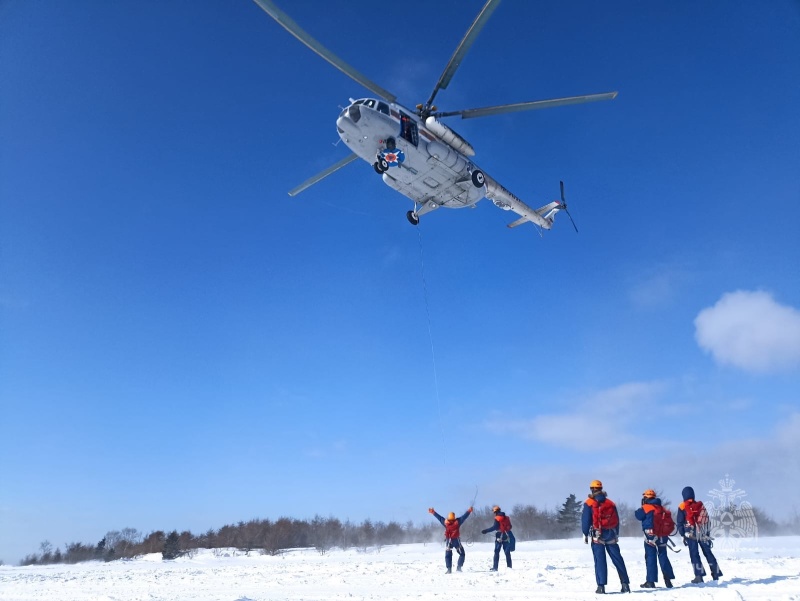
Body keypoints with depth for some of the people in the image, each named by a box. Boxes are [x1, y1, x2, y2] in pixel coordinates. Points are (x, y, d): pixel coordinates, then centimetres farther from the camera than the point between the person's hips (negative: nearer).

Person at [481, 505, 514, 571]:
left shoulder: (497, 518, -10)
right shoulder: (506, 517, 10)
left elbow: (494, 527, -19)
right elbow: (510, 526, 14)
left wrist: (486, 531, -16)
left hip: (500, 536, -6)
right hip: (506, 536, 6)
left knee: (497, 552, -1)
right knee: (507, 552, 11)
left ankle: (495, 567, -5)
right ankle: (509, 566, 12)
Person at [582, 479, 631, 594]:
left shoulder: (589, 503, -3)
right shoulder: (610, 503, 10)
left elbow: (585, 520, -7)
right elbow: (617, 520, 13)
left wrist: (585, 534, 0)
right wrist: (616, 534, 21)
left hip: (597, 534, -4)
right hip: (611, 534, 4)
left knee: (600, 560, -3)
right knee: (617, 559, 10)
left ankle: (601, 586, -7)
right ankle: (625, 584, 10)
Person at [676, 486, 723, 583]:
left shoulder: (682, 507, -2)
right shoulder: (700, 505, 9)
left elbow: (680, 522, -4)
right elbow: (706, 520, 11)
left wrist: (683, 535, 2)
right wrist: (707, 533, 15)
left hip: (691, 534, -4)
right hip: (703, 534, 4)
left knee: (694, 554, -1)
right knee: (708, 553, 13)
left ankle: (699, 576, -8)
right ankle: (716, 573, 14)